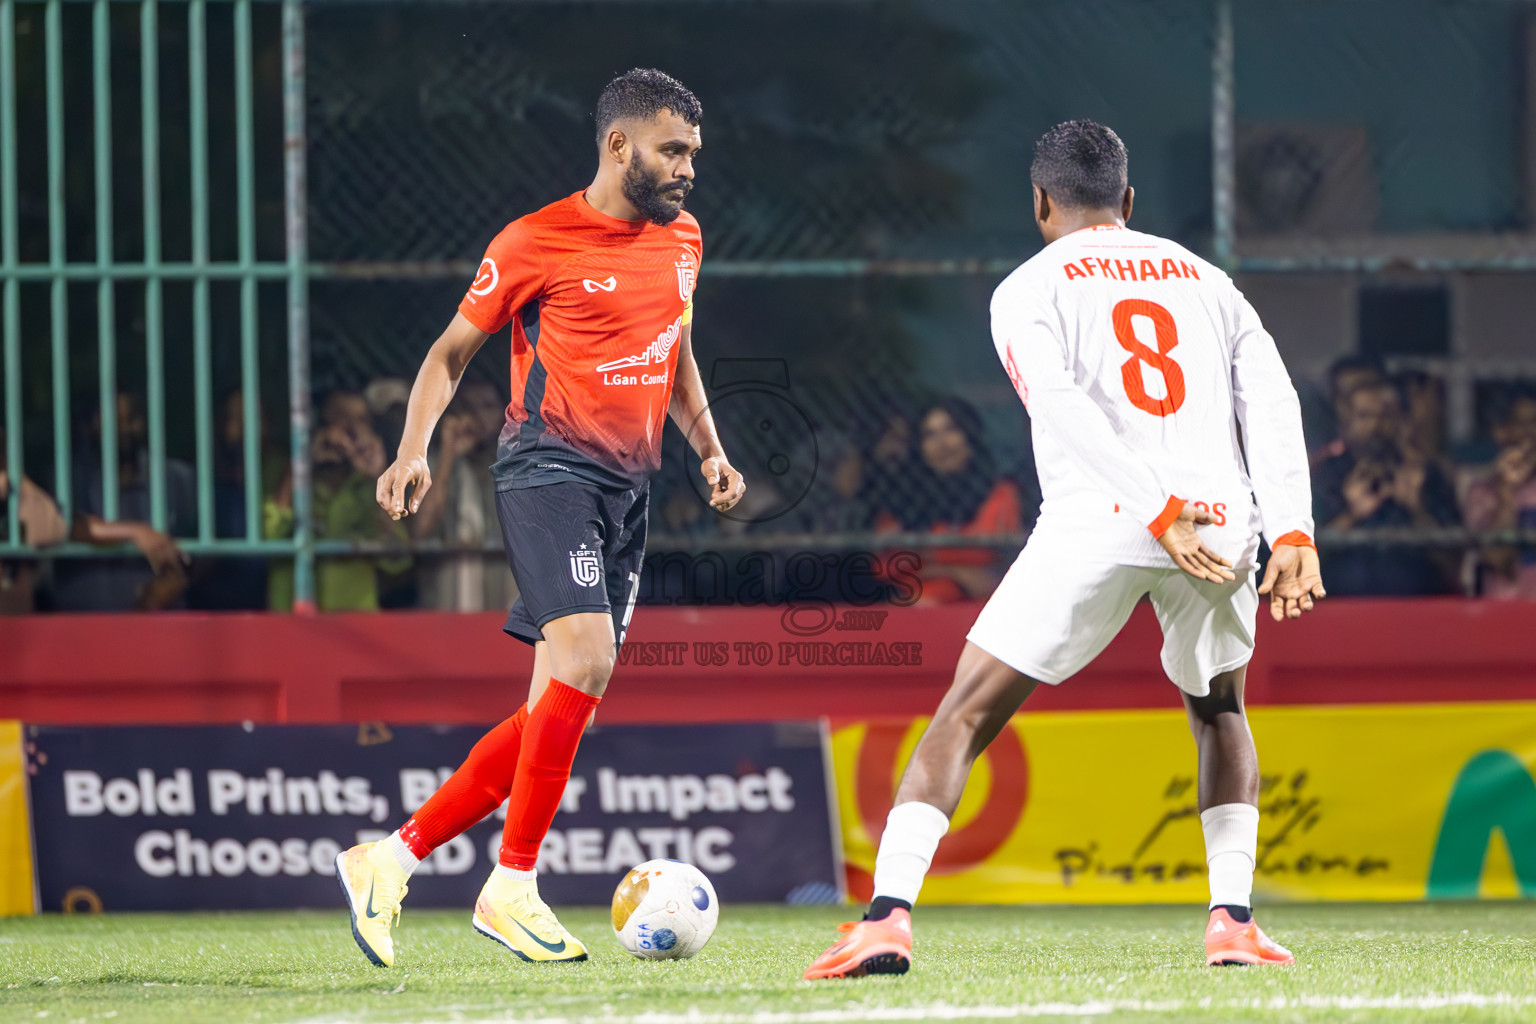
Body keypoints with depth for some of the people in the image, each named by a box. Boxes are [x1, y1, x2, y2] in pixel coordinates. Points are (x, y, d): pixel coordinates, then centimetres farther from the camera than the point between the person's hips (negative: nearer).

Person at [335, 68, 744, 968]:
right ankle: (512, 888, -14)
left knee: (564, 708, 2)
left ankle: (391, 860, 9)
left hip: (629, 488, 7)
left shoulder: (682, 241, 14)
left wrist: (710, 449, 17)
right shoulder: (536, 244, -5)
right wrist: (415, 449, -10)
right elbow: (453, 350, 3)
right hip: (550, 468, -7)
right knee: (585, 662, -23)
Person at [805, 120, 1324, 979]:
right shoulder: (1206, 281, 23)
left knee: (965, 716, 2)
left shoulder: (1029, 289, 11)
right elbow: (1273, 403, 9)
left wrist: (1159, 515, -13)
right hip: (1223, 518, 3)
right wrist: (1293, 534, 1)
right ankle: (1233, 920, 14)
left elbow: (1068, 414, -7)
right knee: (1220, 712, 28)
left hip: (1099, 523, -3)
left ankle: (889, 916, -14)